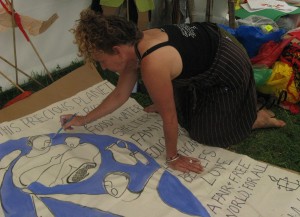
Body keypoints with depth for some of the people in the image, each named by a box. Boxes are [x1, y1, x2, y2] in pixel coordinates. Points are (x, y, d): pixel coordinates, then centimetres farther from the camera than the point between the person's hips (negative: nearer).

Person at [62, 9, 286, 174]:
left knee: (204, 131, 6)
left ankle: (260, 118, 15)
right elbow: (120, 95, 2)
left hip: (227, 67, -8)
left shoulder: (152, 66, -37)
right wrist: (84, 120, 8)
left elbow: (169, 118, -25)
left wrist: (173, 157, -11)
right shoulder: (133, 46, -10)